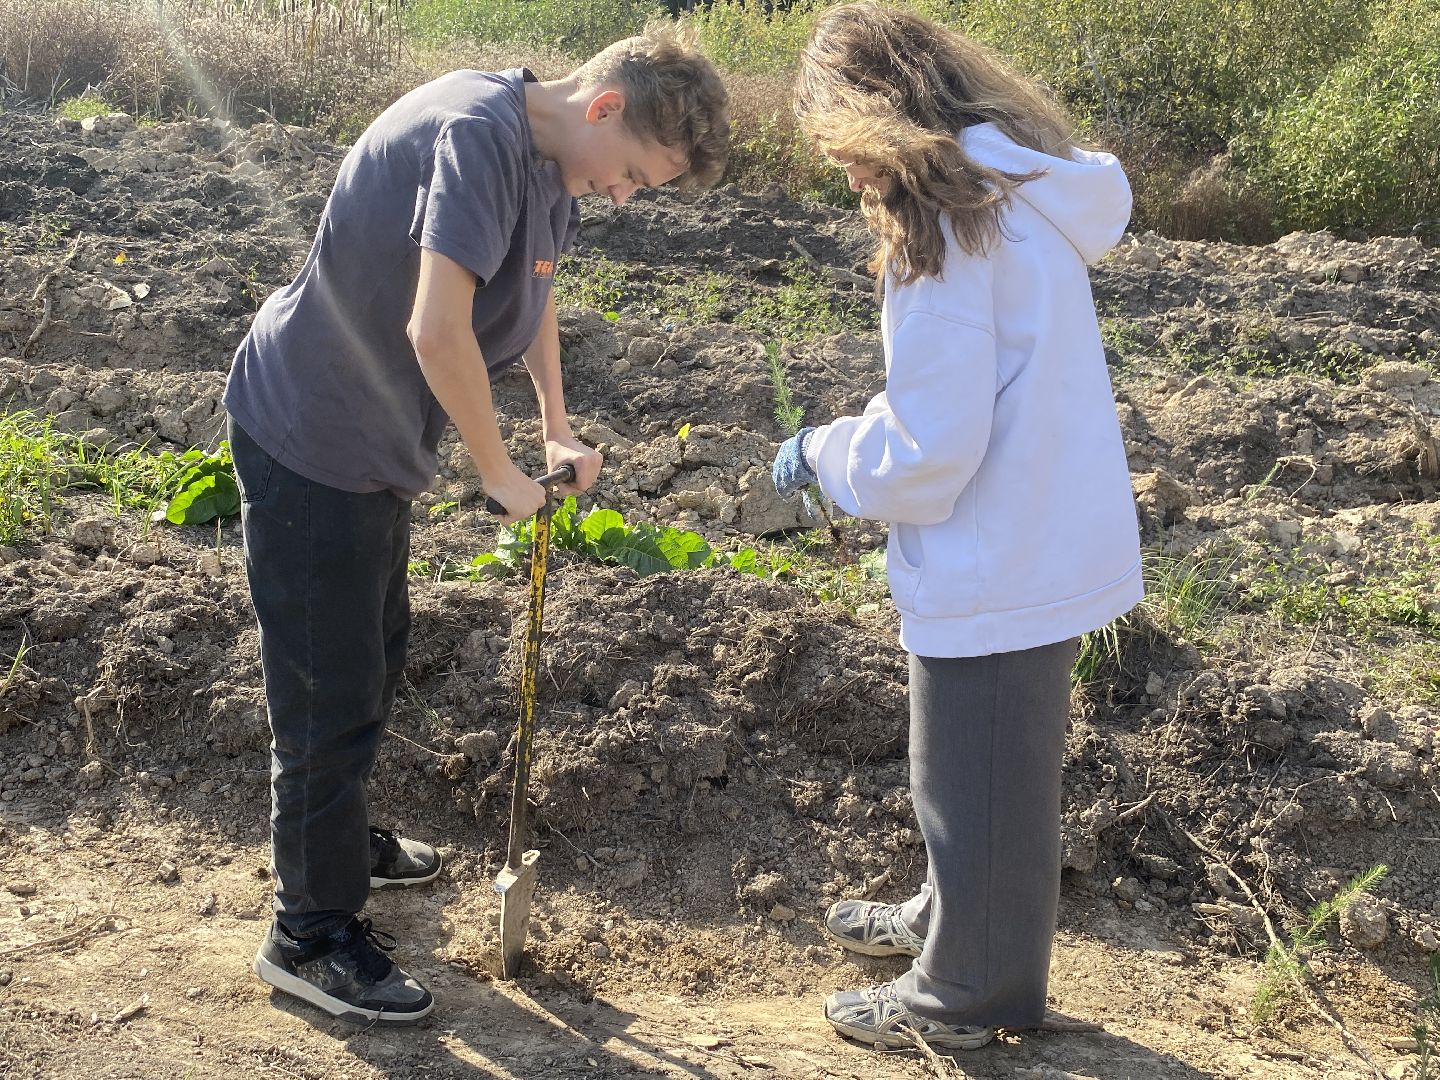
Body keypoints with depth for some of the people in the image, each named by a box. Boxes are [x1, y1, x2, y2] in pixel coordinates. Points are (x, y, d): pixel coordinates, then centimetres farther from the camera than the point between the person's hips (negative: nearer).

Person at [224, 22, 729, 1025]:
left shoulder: (552, 163, 1)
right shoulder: (478, 132, -28)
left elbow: (535, 286, 20)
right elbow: (437, 330, -36)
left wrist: (558, 430, 14)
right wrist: (502, 475, -23)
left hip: (374, 441, 10)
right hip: (307, 439, -10)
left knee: (375, 658, 24)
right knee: (331, 690, -1)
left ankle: (338, 837, 45)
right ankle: (312, 933, 15)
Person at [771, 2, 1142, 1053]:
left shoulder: (947, 227, -23)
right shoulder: (1027, 192, 6)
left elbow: (929, 451, -23)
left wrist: (821, 451, -6)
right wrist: (864, 436, 10)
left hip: (999, 567, -9)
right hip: (1054, 541, 9)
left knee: (977, 788, 11)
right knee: (983, 767, 27)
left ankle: (965, 991, 31)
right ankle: (953, 917, 48)